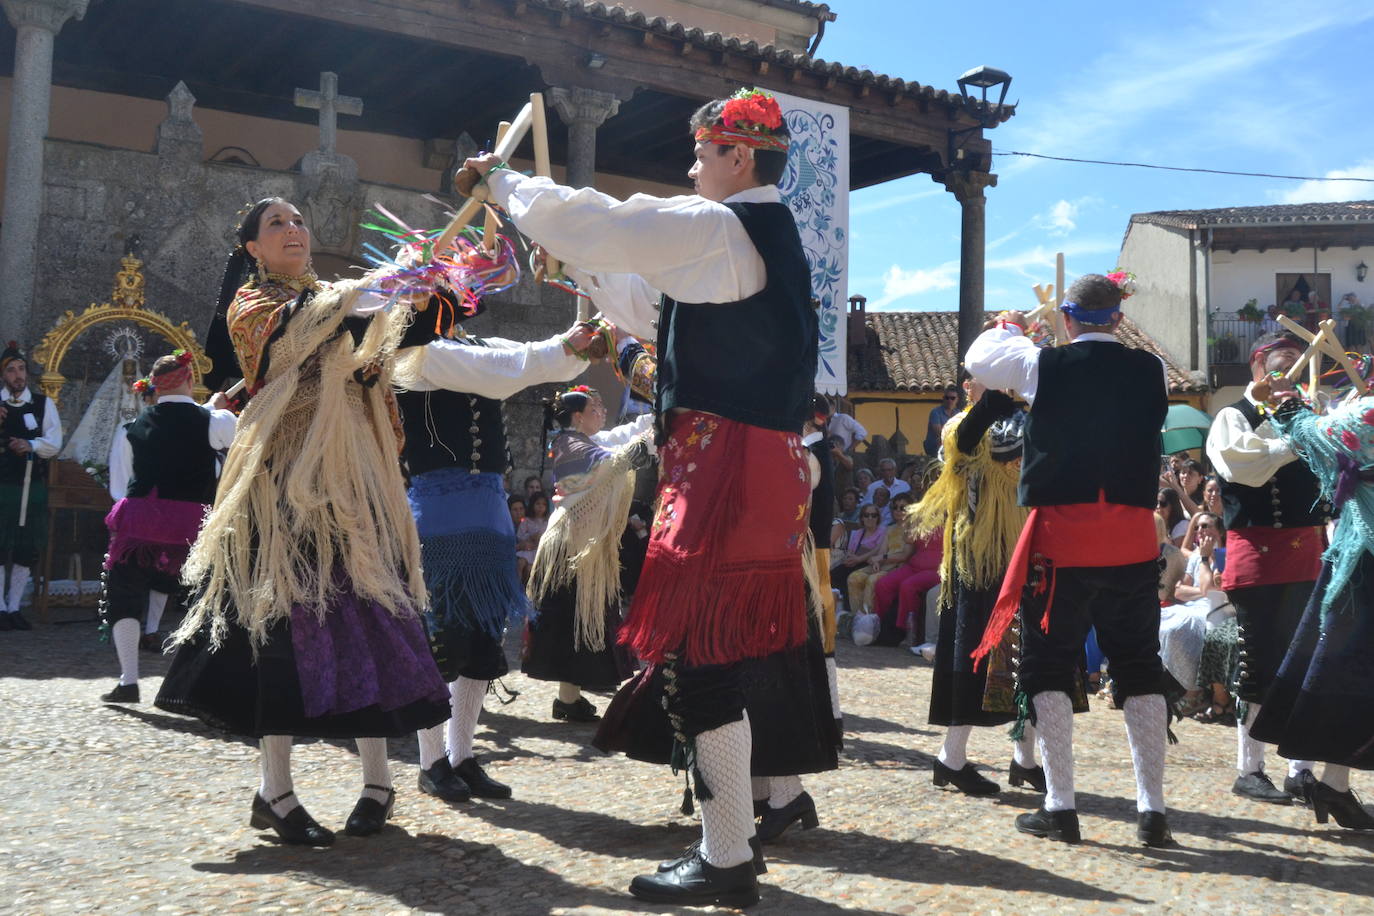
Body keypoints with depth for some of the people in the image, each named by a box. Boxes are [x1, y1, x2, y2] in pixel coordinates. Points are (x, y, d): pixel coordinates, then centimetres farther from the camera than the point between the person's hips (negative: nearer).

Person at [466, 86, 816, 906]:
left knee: (703, 654, -4)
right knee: (720, 654, 14)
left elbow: (598, 224, -9)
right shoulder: (764, 233, 20)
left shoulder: (715, 227, -10)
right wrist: (583, 266, 24)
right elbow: (652, 308, 27)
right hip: (759, 461, 10)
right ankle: (731, 843, 24)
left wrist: (505, 183, 6)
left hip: (723, 464, -10)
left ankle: (726, 862, 4)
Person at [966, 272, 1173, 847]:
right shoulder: (1151, 370, 2)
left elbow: (978, 357, 12)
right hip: (1133, 536, 3)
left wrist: (1010, 328, 33)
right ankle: (1152, 810, 12)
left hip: (1061, 534, -3)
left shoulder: (1044, 364, -5)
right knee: (1140, 668, 11)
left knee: (1049, 666, 7)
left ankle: (1060, 807, 6)